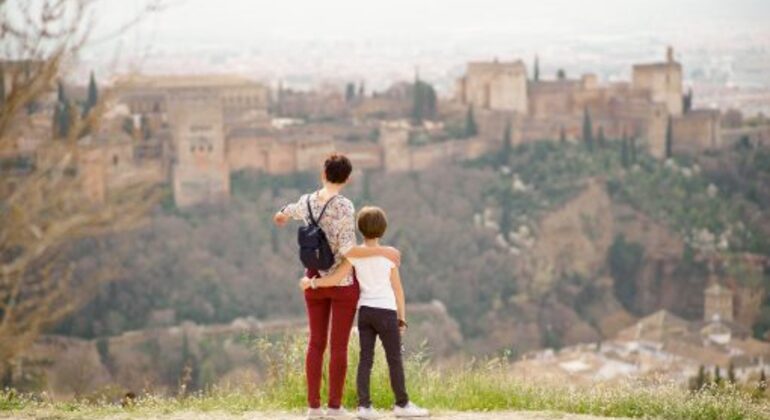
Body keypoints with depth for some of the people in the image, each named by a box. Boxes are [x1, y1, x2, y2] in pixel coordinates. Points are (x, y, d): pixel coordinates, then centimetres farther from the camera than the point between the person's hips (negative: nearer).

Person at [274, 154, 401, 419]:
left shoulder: (307, 202, 1)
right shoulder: (344, 207, -19)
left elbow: (286, 212, 26)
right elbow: (347, 250, -25)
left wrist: (281, 217, 52)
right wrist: (383, 251, -15)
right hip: (343, 282, -5)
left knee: (316, 343, 10)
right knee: (339, 346, 1)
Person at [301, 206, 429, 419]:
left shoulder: (354, 254, -2)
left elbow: (336, 279, -8)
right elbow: (398, 289, -1)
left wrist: (311, 282, 5)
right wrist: (402, 317, 6)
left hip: (364, 311, 3)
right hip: (385, 311, -3)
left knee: (365, 358, 4)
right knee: (394, 359, 4)